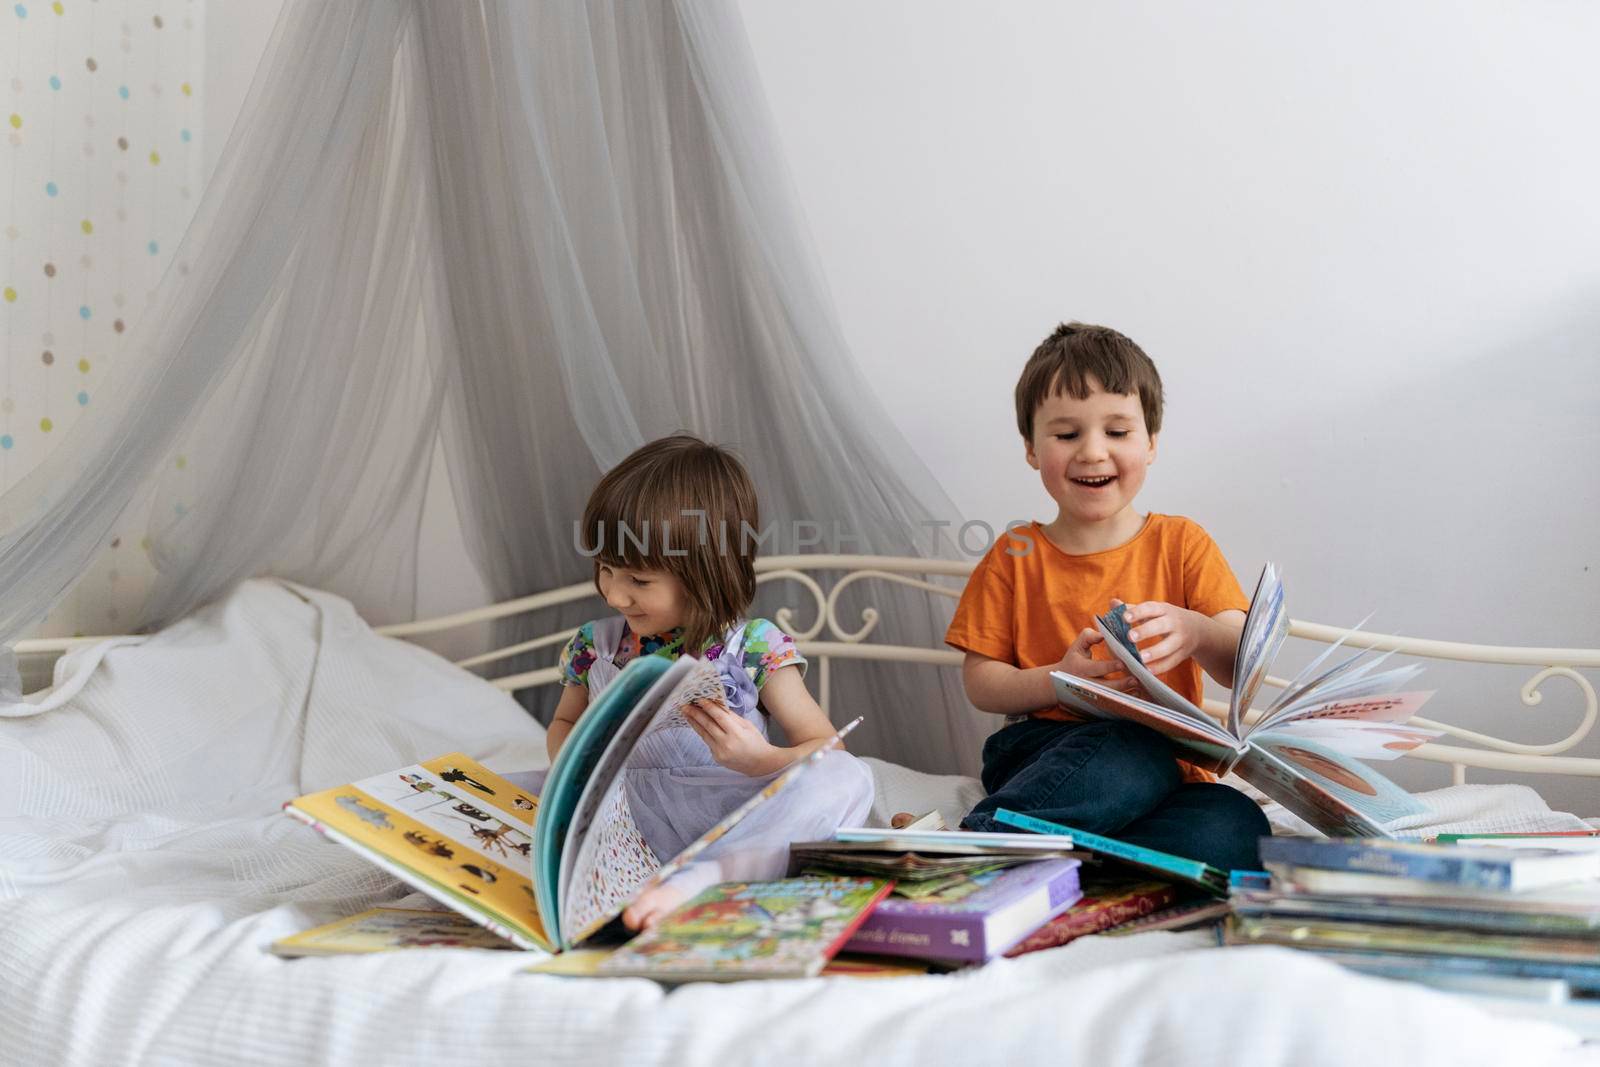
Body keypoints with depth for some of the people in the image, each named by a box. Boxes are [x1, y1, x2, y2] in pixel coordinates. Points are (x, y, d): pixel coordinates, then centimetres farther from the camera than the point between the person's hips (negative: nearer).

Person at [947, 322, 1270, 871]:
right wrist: (1058, 681, -15)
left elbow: (1239, 667, 0)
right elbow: (978, 681, 5)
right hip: (1042, 751, -2)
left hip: (1164, 765, 3)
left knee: (1237, 828, -34)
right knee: (1133, 750, -38)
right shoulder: (1016, 556, 12)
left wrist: (1194, 632, -24)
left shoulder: (1182, 544, 12)